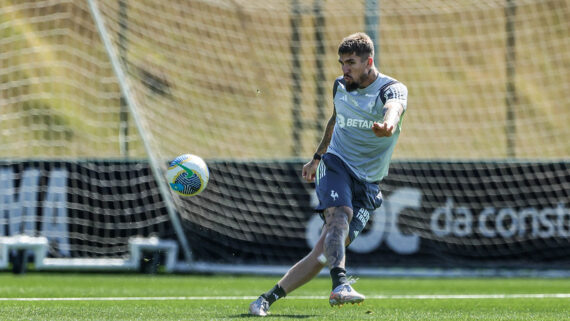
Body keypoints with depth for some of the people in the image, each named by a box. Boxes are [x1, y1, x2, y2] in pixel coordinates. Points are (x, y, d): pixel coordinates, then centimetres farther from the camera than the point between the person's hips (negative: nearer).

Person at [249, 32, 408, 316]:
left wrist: (388, 124, -60)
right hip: (335, 165, 2)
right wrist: (317, 158, 34)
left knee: (325, 251, -9)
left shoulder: (392, 89, -10)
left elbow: (393, 109, -36)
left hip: (367, 184, -2)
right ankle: (340, 285, -52)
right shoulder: (340, 86, 6)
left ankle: (267, 299, -1)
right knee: (339, 216, -32)